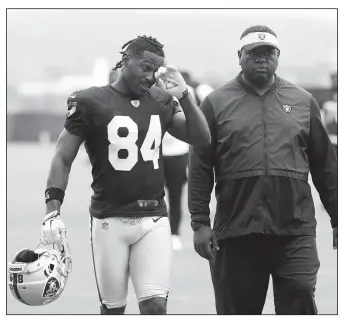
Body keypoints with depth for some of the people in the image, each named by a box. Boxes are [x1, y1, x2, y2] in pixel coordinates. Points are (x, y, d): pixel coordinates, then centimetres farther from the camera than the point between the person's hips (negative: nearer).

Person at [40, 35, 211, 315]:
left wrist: (183, 94, -8)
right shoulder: (91, 102, -3)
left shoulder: (161, 103, 9)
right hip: (110, 218, -3)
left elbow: (201, 137, 3)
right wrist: (52, 211, -13)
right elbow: (63, 158, -2)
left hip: (154, 220, 3)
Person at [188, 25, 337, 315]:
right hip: (236, 233, 0)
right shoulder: (217, 103, 5)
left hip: (296, 232, 0)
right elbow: (200, 169, 3)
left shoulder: (303, 101, 10)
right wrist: (200, 223, -4)